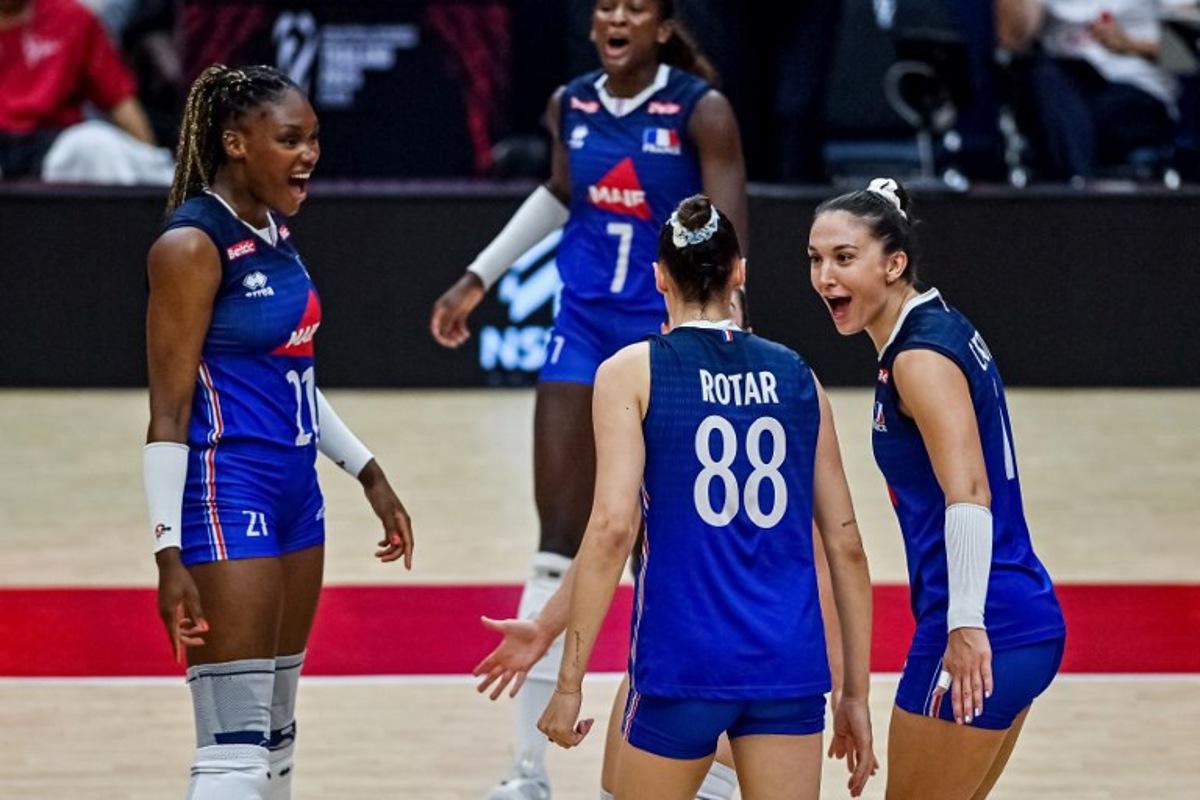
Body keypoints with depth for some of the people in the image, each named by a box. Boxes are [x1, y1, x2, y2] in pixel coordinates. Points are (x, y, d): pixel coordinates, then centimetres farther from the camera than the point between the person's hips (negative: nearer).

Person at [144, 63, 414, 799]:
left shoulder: (275, 233, 11)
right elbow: (168, 413, -16)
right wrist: (170, 552, -20)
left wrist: (368, 474, 22)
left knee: (276, 737, 13)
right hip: (226, 497, -9)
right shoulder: (193, 245, -14)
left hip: (295, 492, 9)